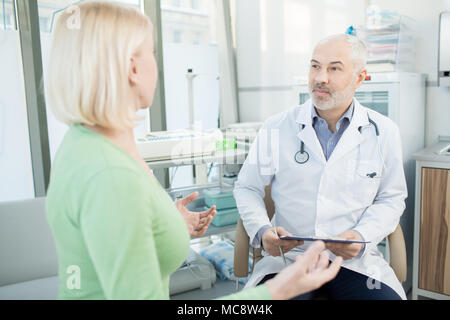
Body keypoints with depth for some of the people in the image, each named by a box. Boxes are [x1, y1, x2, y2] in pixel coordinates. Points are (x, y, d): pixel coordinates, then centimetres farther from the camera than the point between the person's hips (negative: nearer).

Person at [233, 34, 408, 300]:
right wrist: (261, 230, -11)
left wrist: (362, 236, -11)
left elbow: (391, 198, 8)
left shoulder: (384, 131, 2)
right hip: (288, 255, -1)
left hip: (355, 260, 2)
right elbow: (247, 188, 8)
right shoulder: (277, 128, 0)